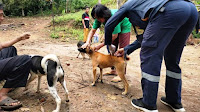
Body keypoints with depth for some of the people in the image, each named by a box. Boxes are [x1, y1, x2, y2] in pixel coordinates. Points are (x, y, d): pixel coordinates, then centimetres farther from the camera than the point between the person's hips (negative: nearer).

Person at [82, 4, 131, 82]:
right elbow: (93, 30, -16)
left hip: (124, 26, -7)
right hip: (113, 28, 7)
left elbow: (114, 36, -38)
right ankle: (113, 70, 15)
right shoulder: (99, 18, -22)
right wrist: (88, 42, -33)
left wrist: (100, 46, -37)